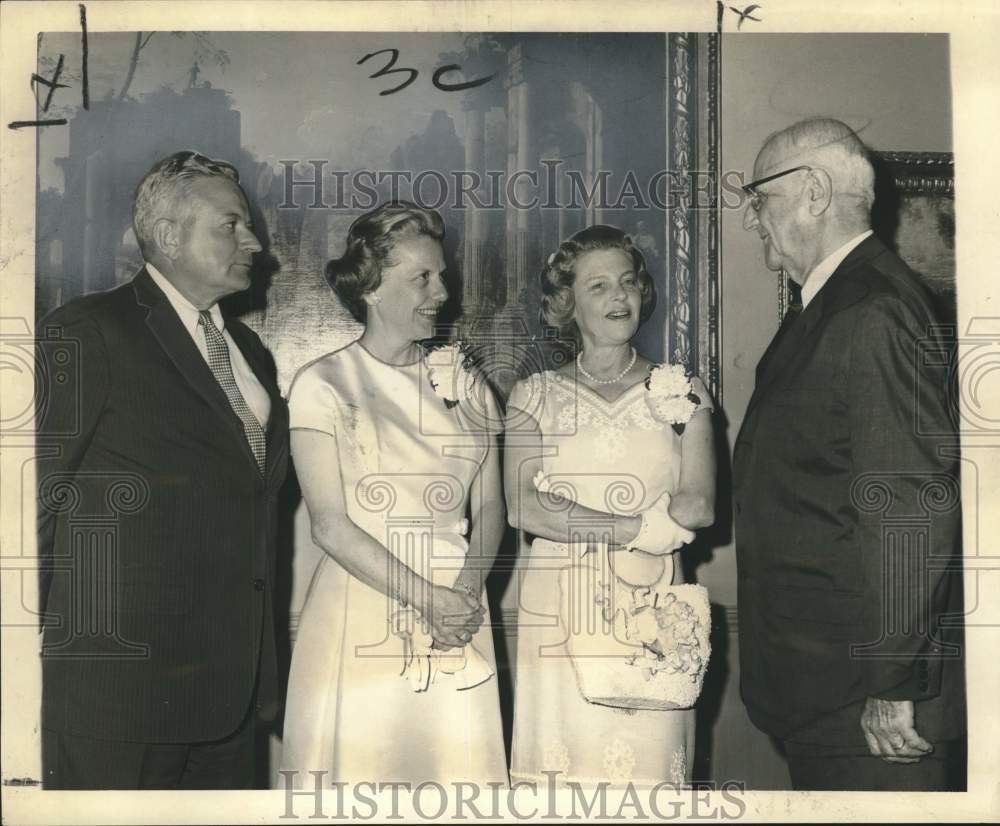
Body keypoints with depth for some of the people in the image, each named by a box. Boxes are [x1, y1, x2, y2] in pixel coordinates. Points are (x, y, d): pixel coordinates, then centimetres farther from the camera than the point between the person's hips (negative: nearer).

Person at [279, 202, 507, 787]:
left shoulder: (464, 383, 10)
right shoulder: (324, 385, -3)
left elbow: (490, 507, 8)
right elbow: (331, 525, -9)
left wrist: (466, 592, -10)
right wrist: (428, 600, -15)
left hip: (458, 629, 4)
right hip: (361, 623, -3)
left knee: (458, 766, 5)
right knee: (359, 765, 2)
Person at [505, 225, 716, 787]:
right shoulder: (536, 395, 6)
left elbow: (700, 505, -6)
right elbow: (522, 508, -7)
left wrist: (568, 512, -9)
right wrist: (635, 528, -12)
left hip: (650, 610, 0)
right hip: (557, 611, 0)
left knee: (647, 760, 0)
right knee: (561, 757, 2)